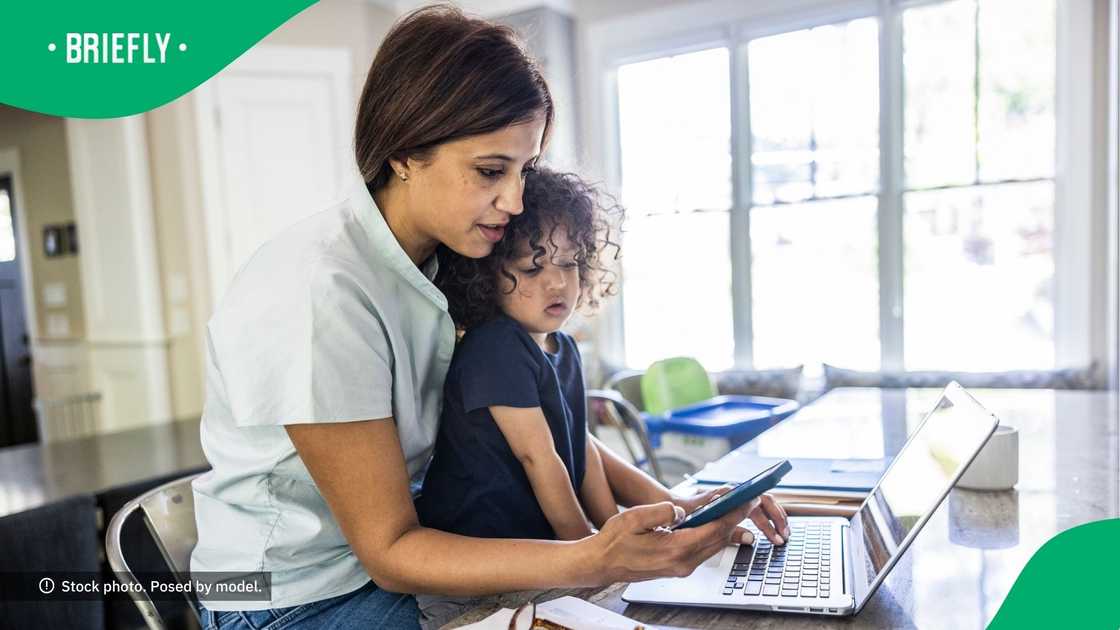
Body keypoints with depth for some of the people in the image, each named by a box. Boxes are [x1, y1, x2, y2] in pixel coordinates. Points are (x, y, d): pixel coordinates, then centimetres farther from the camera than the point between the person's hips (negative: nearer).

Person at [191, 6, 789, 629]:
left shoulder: (447, 267, -4)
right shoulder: (319, 295, -27)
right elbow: (388, 553, -22)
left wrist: (674, 509, -9)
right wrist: (593, 560, -33)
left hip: (398, 538, 6)